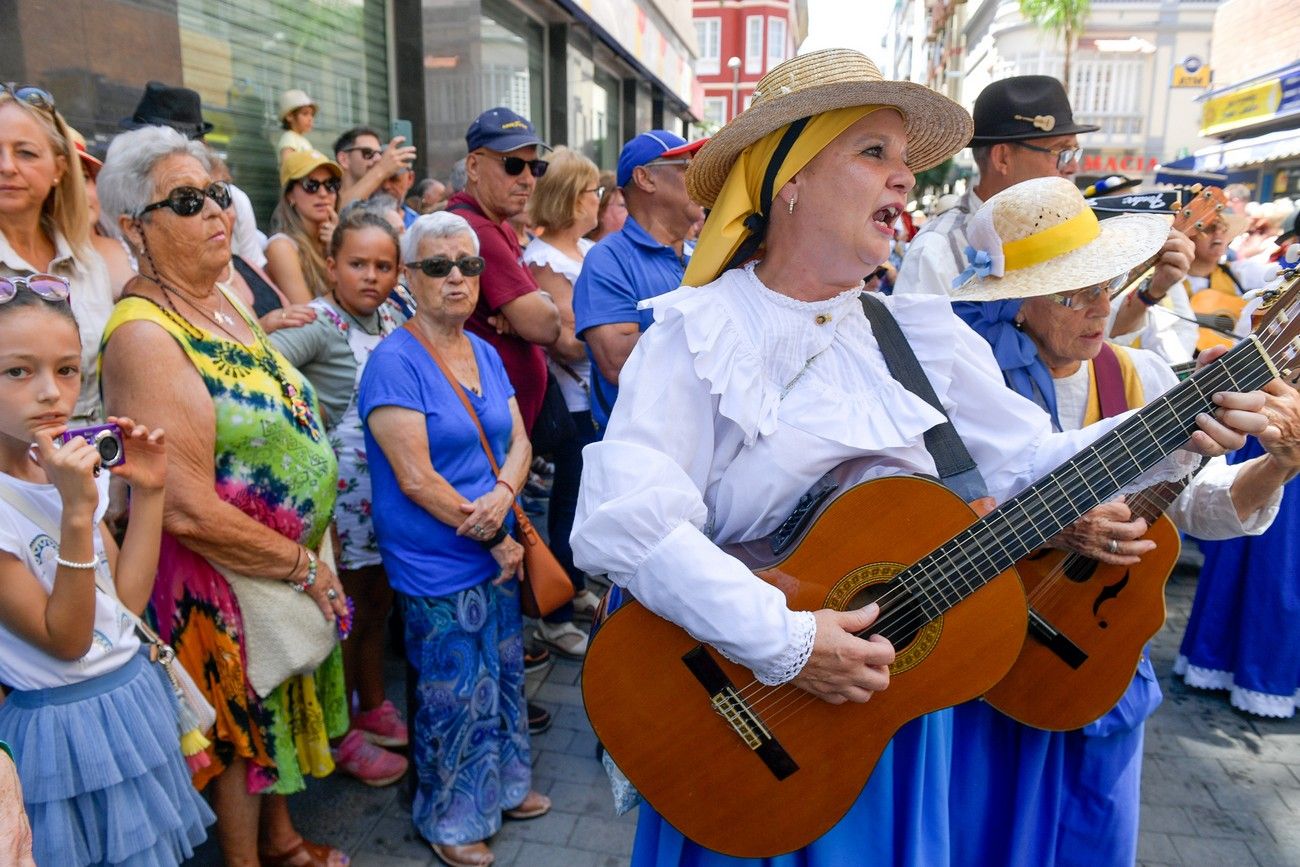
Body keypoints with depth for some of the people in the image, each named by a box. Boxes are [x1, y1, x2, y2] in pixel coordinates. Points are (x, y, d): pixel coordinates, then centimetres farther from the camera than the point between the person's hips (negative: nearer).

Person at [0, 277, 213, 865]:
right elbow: (66, 641, -20)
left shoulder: (67, 469, 1)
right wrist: (77, 514, -31)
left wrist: (147, 492, -8)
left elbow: (127, 600, -1)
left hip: (135, 694, 7)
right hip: (62, 724, -7)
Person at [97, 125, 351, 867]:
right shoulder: (144, 334, -23)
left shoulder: (227, 301, 3)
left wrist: (317, 549, 6)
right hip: (225, 583, -8)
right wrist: (303, 565, -17)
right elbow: (188, 510, -27)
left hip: (294, 564, 8)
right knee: (243, 728, 13)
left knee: (277, 715, 24)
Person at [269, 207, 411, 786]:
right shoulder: (318, 323, -16)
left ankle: (374, 706, 39)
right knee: (348, 609, 6)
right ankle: (343, 735, 25)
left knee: (381, 602, 19)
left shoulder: (394, 319, 6)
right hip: (344, 492, -7)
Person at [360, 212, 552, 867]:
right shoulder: (394, 362, -16)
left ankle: (502, 785, 43)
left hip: (498, 554, 7)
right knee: (456, 696, 8)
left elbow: (518, 440, 6)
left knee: (503, 677, 20)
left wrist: (504, 492, -16)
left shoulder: (485, 353, 6)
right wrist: (493, 539, -15)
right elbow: (416, 479, -20)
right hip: (437, 567, -7)